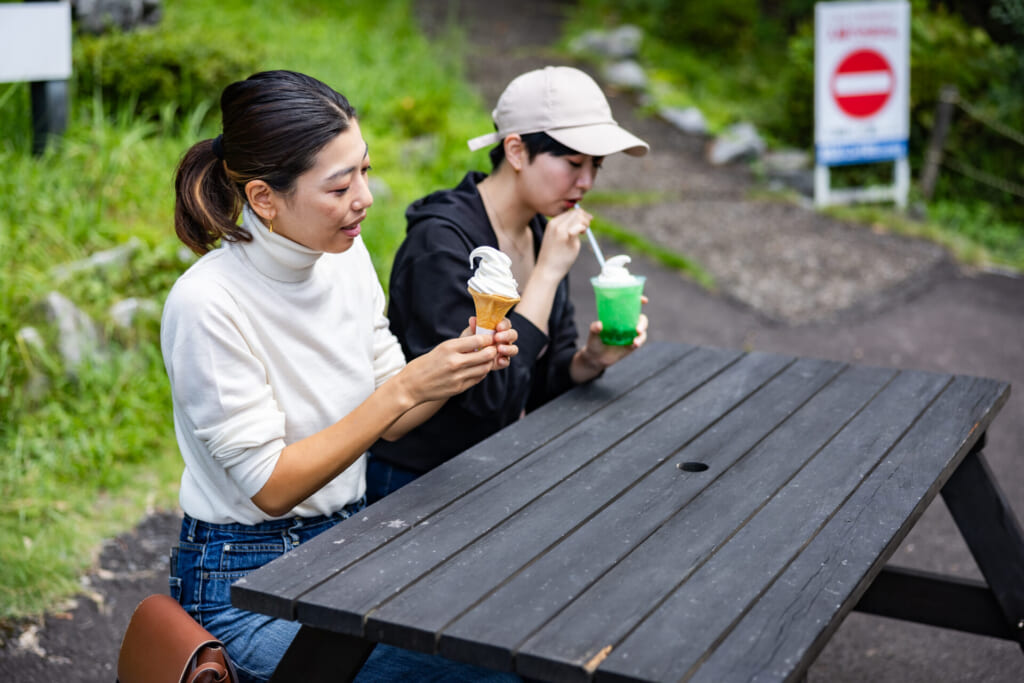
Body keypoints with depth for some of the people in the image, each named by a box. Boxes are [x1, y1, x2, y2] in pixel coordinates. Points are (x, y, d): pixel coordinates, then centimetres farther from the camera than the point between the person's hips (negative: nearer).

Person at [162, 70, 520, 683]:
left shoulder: (347, 256, -2)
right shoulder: (206, 304, -22)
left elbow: (386, 420, 6)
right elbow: (270, 486, -20)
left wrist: (463, 365, -14)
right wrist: (408, 387, -27)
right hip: (247, 582, -6)